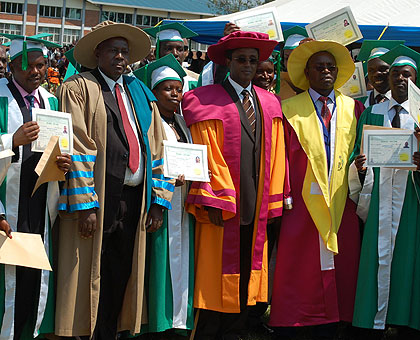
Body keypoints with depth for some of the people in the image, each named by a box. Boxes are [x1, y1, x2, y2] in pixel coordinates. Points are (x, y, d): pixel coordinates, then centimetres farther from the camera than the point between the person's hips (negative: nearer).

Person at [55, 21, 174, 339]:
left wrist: (158, 200, 6)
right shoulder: (79, 88, 1)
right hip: (97, 199, -5)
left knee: (121, 277, 8)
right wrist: (84, 204, -16)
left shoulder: (141, 93, 18)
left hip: (133, 201, 5)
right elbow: (77, 148, -8)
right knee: (90, 276, -2)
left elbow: (156, 147, 14)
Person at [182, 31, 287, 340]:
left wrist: (273, 203, 6)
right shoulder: (206, 100, -2)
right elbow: (206, 155, -8)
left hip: (256, 207, 5)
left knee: (245, 275, 10)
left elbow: (274, 156, 11)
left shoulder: (270, 104, 14)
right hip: (222, 206, -5)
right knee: (216, 276, 0)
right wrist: (214, 202, -15)